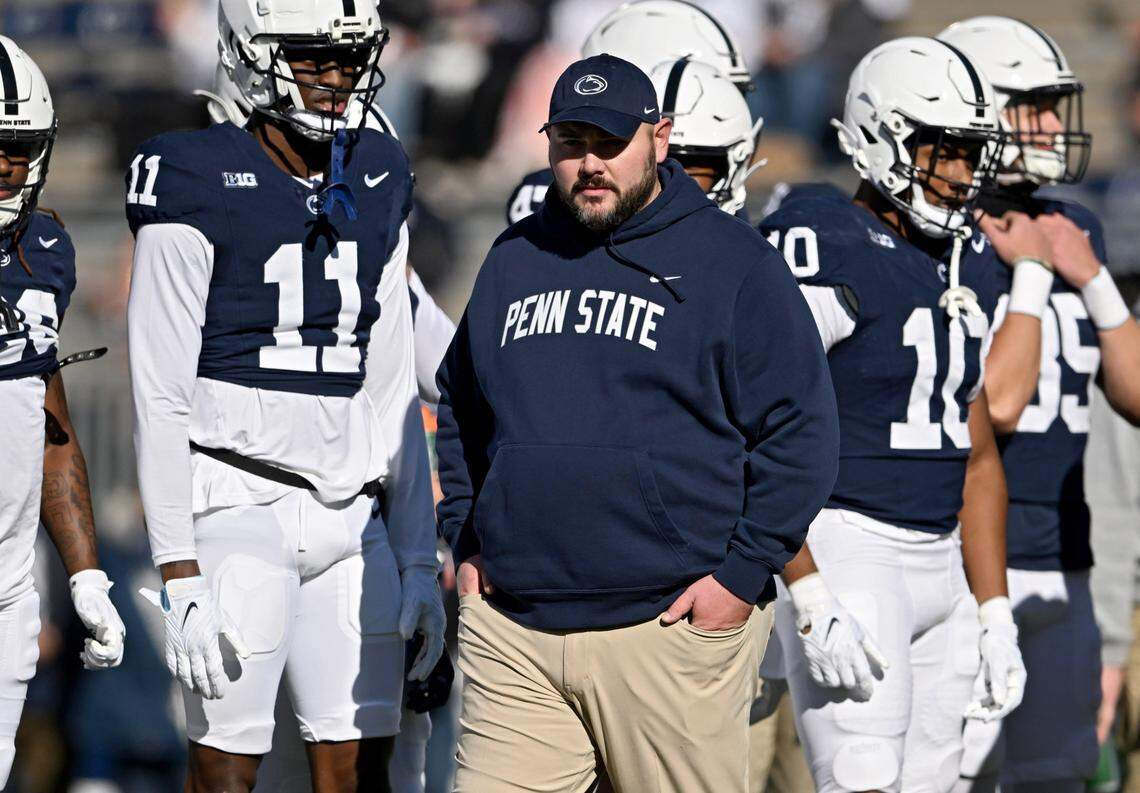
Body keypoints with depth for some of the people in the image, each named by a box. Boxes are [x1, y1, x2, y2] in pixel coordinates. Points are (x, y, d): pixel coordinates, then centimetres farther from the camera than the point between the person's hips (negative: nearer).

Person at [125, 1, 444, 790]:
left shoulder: (376, 186, 12)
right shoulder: (198, 188, -7)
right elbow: (161, 398, -9)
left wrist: (419, 560, 11)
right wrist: (180, 574, -15)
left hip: (351, 514, 6)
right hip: (240, 509, -6)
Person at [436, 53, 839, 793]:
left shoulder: (733, 263, -1)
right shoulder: (515, 260, 15)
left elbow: (800, 432, -4)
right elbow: (460, 411, 27)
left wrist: (741, 576, -9)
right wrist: (468, 544, 16)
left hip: (672, 624, -4)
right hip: (514, 633, 4)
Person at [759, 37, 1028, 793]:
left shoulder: (967, 277, 14)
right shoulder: (826, 254, -12)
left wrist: (995, 615, 15)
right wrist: (812, 602, -22)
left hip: (942, 562, 8)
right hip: (846, 554, -8)